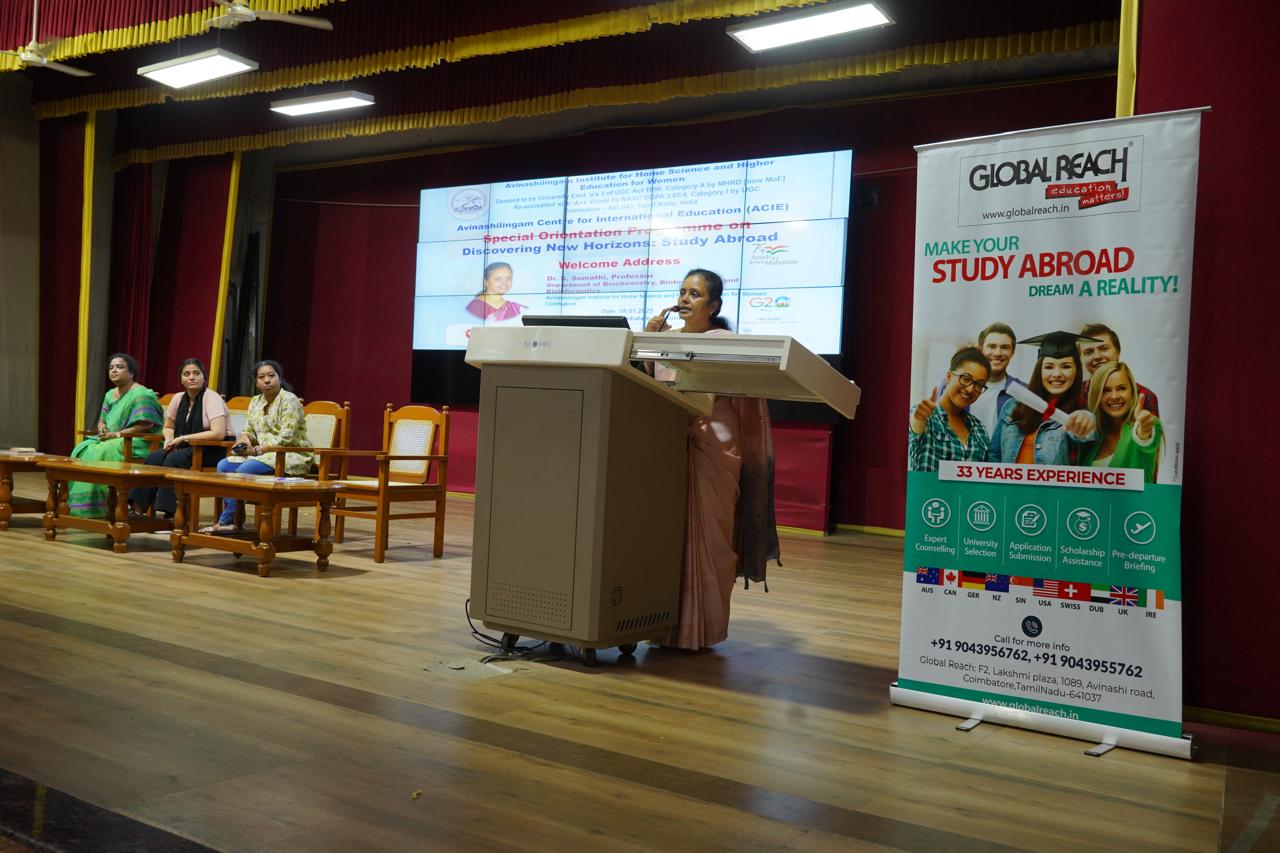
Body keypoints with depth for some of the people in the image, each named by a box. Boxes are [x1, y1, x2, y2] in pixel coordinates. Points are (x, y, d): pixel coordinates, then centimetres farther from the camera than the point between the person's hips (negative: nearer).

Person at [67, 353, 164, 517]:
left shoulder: (140, 394, -10)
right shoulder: (110, 394, 18)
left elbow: (146, 425, -20)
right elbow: (102, 421, 21)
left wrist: (117, 434, -20)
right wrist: (102, 429, -4)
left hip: (136, 443, -8)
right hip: (111, 440, 8)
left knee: (98, 454, -29)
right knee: (82, 451, -15)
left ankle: (94, 509, -24)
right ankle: (79, 505, -16)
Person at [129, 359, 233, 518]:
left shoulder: (211, 398, -13)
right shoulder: (179, 398, 7)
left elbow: (218, 433, -25)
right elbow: (168, 426, 22)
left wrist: (184, 438, -20)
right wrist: (170, 439, -2)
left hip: (215, 450, -6)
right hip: (190, 448, 7)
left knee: (174, 459, -28)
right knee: (155, 456, -17)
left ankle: (167, 511, -24)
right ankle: (137, 507, -17)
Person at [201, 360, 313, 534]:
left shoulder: (289, 400, -11)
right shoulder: (255, 402, 13)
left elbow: (285, 438, -18)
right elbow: (248, 430, 19)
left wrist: (257, 450, -17)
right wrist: (245, 438, -6)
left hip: (293, 455, -8)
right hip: (265, 454, 8)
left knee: (245, 469, -27)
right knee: (224, 465, -10)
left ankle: (226, 521, -16)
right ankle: (233, 519, -15)